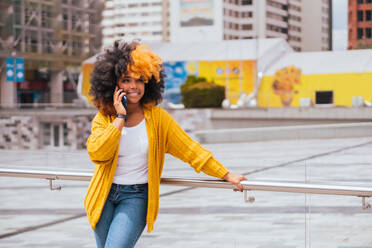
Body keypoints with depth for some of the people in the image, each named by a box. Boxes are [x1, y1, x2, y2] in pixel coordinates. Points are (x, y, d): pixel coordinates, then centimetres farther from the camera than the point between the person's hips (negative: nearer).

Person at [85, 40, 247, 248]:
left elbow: (189, 149, 0)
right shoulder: (104, 118, 0)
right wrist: (120, 117, -16)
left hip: (136, 197, -2)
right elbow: (97, 154, -17)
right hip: (104, 197, 3)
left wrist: (227, 175, -2)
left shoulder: (157, 118, -2)